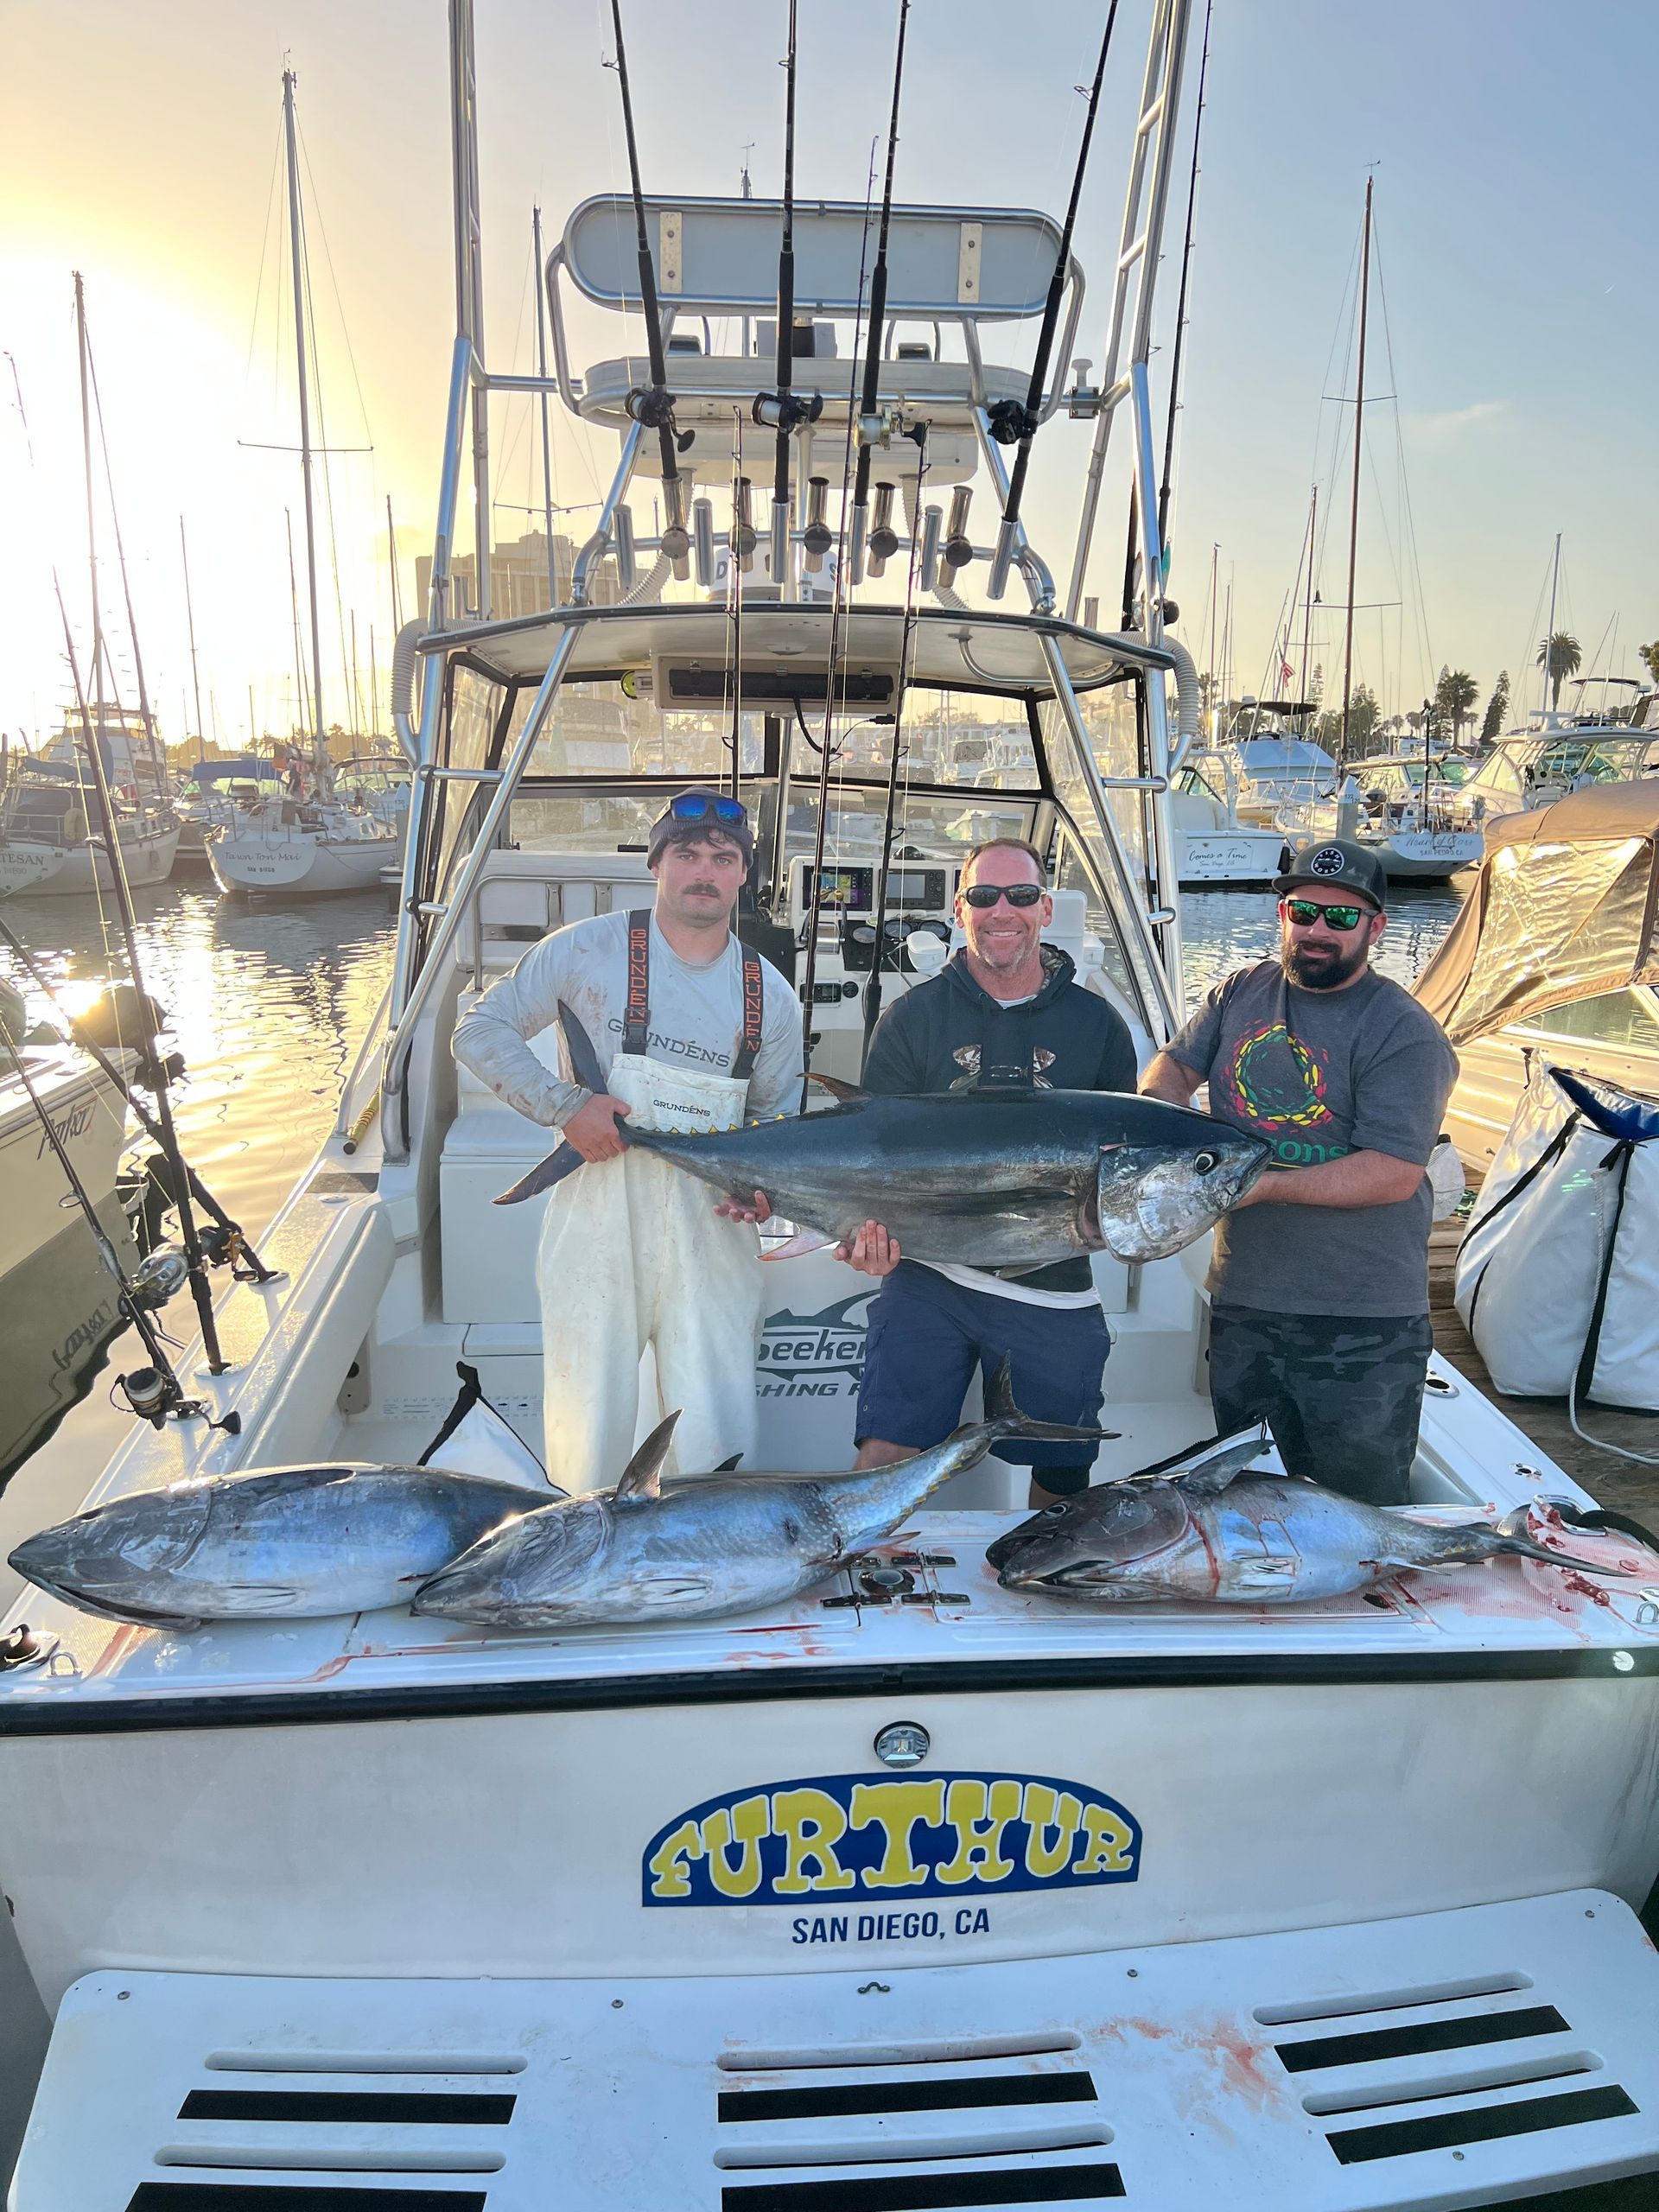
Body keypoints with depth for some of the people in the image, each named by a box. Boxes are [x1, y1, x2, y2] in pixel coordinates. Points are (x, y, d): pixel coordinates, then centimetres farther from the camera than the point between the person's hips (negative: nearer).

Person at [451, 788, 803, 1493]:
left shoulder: (770, 996, 9)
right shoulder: (589, 949, 0)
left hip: (710, 1234, 2)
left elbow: (778, 1118, 18)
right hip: (597, 1221, -2)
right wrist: (566, 1105, -10)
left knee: (716, 1438, 1)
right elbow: (479, 1032, 3)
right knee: (587, 1428, 5)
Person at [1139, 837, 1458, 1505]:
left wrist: (1266, 1184, -25)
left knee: (1360, 1505, 9)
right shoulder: (1240, 994, 7)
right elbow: (1174, 1066, 11)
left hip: (1363, 1326, -5)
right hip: (1242, 1299, 6)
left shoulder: (1404, 1034, -12)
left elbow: (1395, 1173, -19)